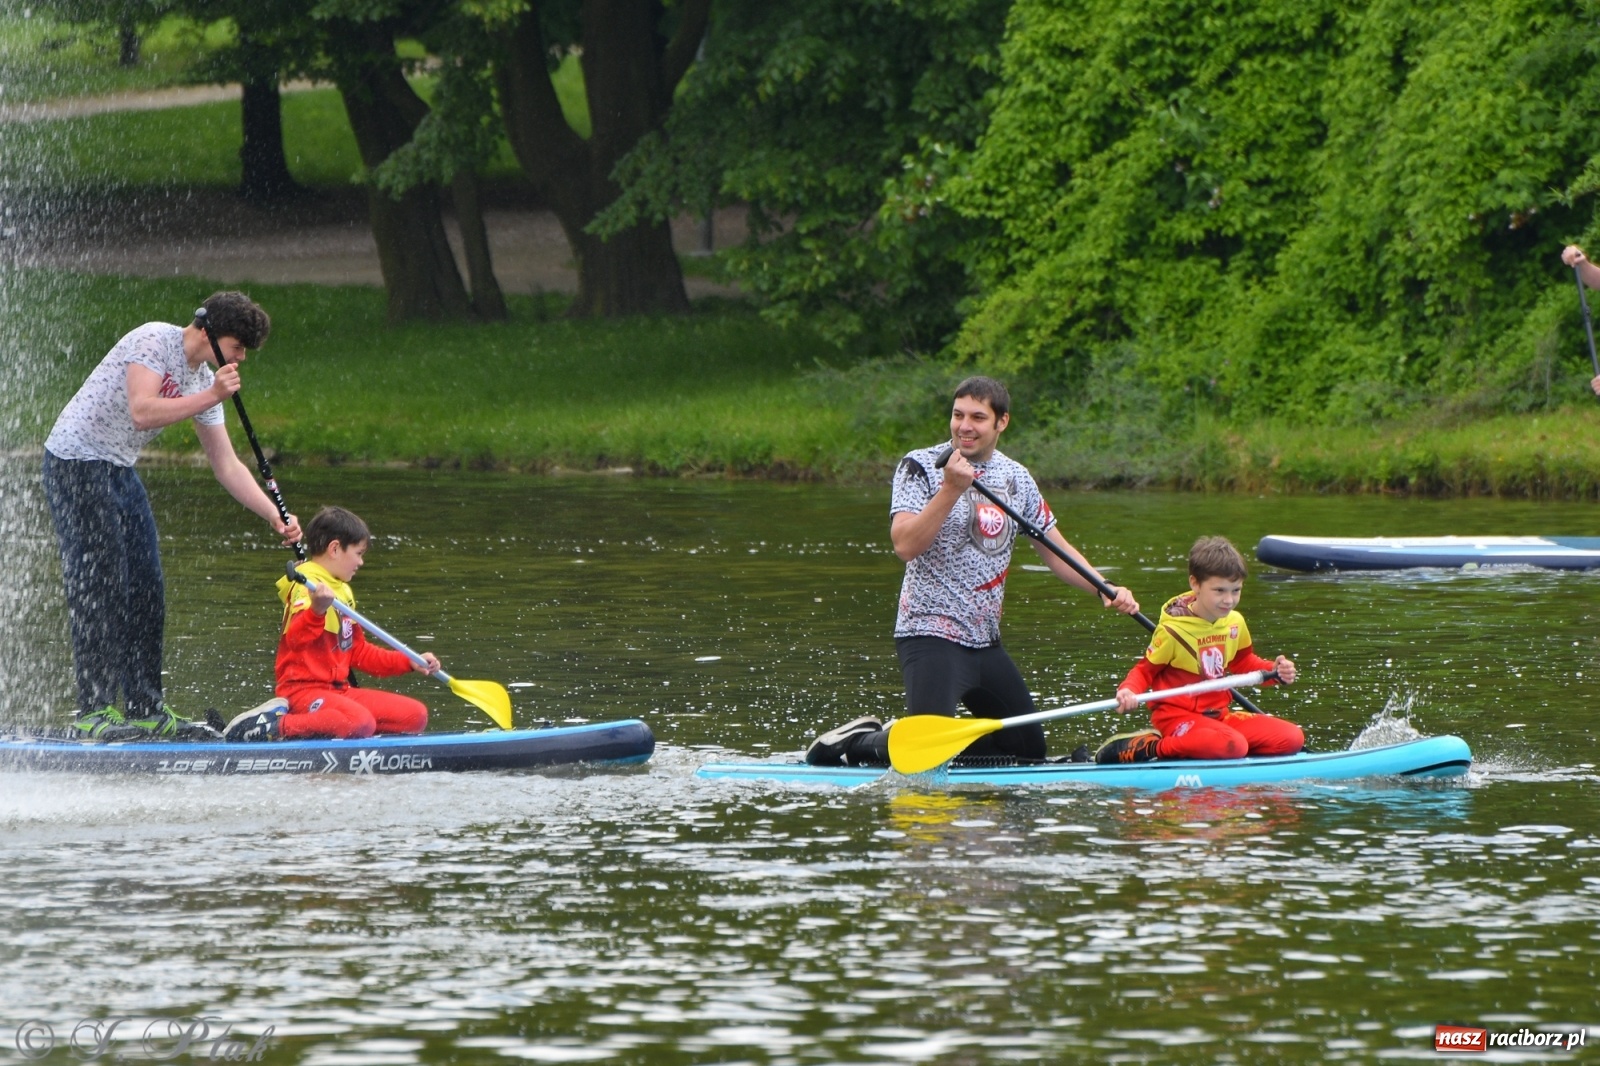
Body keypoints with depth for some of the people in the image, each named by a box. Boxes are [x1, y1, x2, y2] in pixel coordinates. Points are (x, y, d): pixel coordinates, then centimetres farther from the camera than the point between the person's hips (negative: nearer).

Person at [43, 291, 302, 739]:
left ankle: (144, 709, 11)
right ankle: (95, 710, -12)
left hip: (119, 471, 9)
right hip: (77, 463, -9)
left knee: (146, 590, 6)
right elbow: (142, 412, -30)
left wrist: (275, 516, 0)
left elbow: (226, 465, 10)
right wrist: (211, 397, -28)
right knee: (99, 586, -12)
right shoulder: (154, 341, -17)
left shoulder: (205, 380, 8)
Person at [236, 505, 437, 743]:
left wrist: (409, 662, 24)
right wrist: (317, 610, -47)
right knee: (361, 723, -37)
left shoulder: (342, 591, 23)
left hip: (338, 689, 10)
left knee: (416, 715, 1)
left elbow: (358, 652, 28)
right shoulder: (309, 586, -10)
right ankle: (273, 727, -23)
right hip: (304, 689, -10)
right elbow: (296, 639, -28)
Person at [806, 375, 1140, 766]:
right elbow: (905, 545, -23)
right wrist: (951, 489, -30)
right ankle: (859, 742, 7)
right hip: (931, 635, -7)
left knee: (1029, 749, 13)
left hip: (985, 641, 7)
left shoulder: (1016, 478, 8)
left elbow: (1056, 552, 15)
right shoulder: (921, 467, -9)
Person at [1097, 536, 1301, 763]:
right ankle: (1149, 748, -18)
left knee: (1292, 738, -4)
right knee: (1232, 746, -36)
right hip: (1178, 716, -8)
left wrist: (1274, 670, 6)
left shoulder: (1235, 623, 5)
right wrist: (1128, 691, -26)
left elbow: (1243, 662, 23)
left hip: (1219, 714, 8)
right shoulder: (1172, 630, -13)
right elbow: (1145, 670, -5)